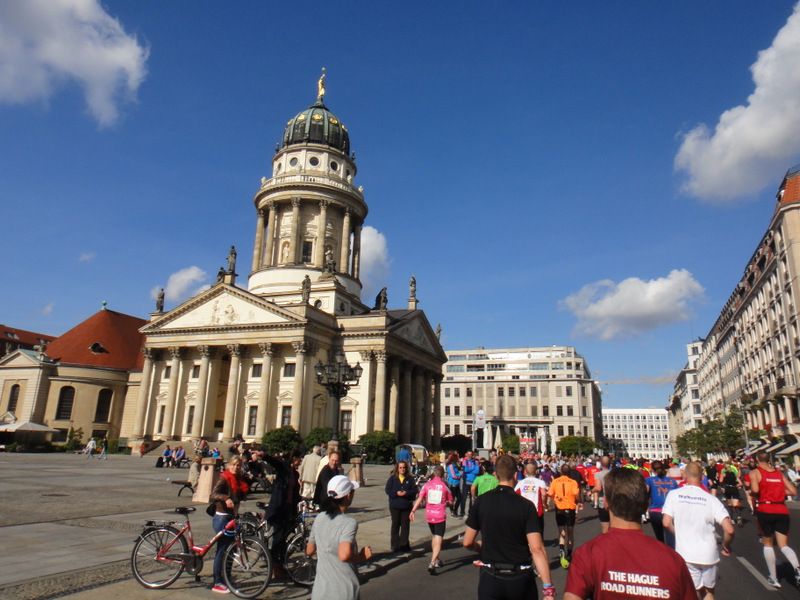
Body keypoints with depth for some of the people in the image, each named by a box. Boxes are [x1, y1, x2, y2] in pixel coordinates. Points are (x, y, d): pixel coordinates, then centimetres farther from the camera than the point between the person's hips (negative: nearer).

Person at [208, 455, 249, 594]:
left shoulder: (238, 481, 11)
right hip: (221, 518, -8)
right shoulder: (224, 479, -13)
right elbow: (212, 495, -27)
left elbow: (242, 496, 10)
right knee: (222, 550, -3)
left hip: (231, 518, 8)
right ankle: (217, 584, 6)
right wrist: (225, 498, -42)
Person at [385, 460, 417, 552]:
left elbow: (414, 490, -2)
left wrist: (406, 493, -19)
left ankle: (404, 544, 13)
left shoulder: (410, 479, 5)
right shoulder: (392, 478, 3)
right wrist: (396, 493, -18)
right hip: (394, 506, 0)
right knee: (395, 525, 7)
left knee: (405, 525, 4)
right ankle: (395, 545, 15)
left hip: (407, 506, 0)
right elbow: (387, 490, -3)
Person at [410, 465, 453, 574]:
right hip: (440, 515, -3)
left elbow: (420, 498, -7)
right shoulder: (444, 486, -5)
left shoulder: (427, 484, -1)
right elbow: (450, 502, 3)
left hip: (429, 515, 3)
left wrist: (413, 510, -5)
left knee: (433, 536, 23)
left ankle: (436, 560, 34)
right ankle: (432, 563, -17)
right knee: (438, 540, -3)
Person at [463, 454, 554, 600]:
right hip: (520, 579, 0)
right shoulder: (526, 506, -11)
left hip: (490, 578, 0)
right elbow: (537, 549, -17)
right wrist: (548, 588, -14)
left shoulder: (481, 502, -5)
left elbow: (467, 543, -1)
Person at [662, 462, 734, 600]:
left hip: (686, 554, -1)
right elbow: (729, 530, -8)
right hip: (708, 554, 2)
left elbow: (667, 523, -11)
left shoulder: (674, 494, -4)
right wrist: (726, 545, 12)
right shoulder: (711, 499, -2)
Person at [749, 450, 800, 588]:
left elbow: (755, 490, -18)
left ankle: (774, 579, 14)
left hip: (765, 510, -3)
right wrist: (779, 491, 20)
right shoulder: (779, 473, 13)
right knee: (784, 545, 7)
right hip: (782, 511, 3)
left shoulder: (755, 472, -1)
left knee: (768, 544, 14)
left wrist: (751, 494, 3)